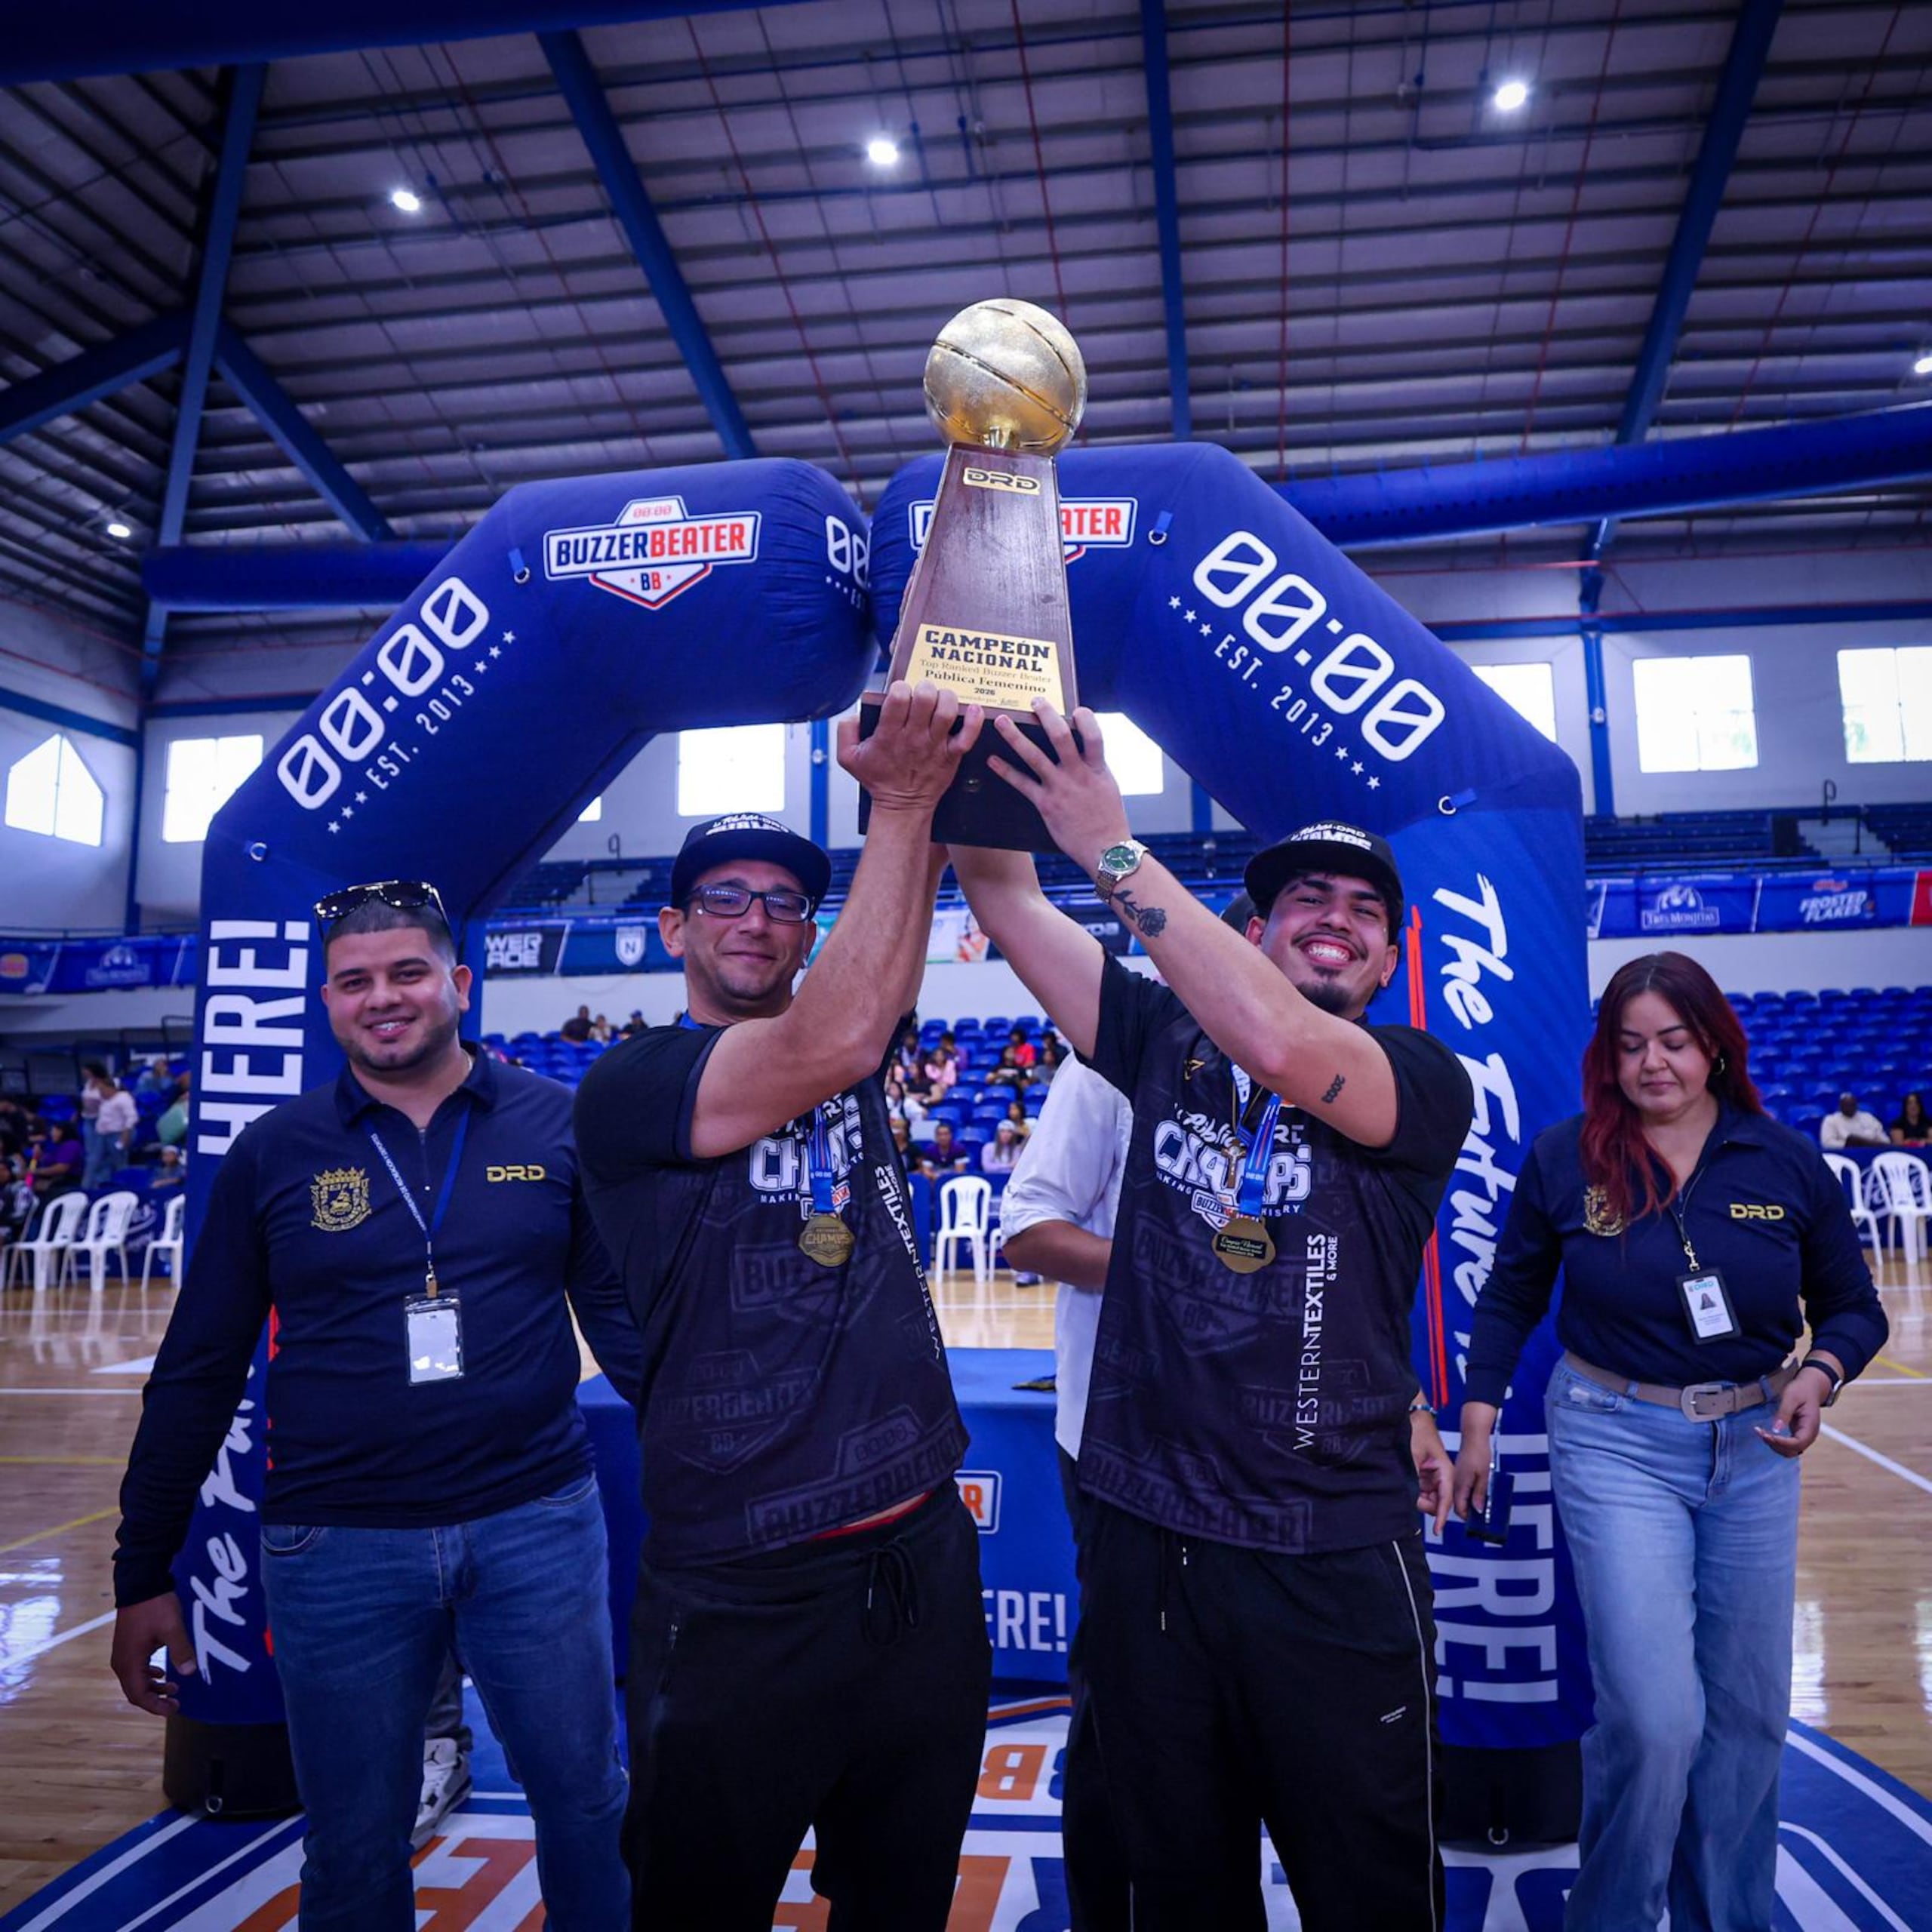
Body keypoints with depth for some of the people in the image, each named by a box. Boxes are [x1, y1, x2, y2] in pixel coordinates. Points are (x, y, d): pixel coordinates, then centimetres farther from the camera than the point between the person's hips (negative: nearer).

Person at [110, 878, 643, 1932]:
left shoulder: (555, 1124, -3)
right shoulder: (274, 1153, -1)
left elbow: (621, 1310, 2)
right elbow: (196, 1372, 5)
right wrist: (143, 1574, 7)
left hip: (539, 1524, 0)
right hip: (336, 1547, 1)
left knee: (588, 1803, 15)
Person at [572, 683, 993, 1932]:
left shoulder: (851, 1056, 6)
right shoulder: (627, 1089, -11)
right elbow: (833, 1046, -26)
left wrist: (923, 790, -23)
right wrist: (901, 801, -24)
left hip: (926, 1559, 5)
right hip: (742, 1598, -4)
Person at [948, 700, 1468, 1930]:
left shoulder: (1426, 1084, -7)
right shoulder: (1168, 1037, 3)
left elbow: (1279, 1044, -27)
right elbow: (1008, 900, -3)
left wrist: (1113, 848, -28)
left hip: (1336, 1562, -2)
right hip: (1146, 1538, 3)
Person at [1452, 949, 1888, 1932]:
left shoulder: (1787, 1163, -3)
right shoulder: (1563, 1159, -7)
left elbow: (1854, 1306, 7)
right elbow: (1509, 1298, 4)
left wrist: (1819, 1373, -14)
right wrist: (1477, 1421, 2)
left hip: (1754, 1448, 3)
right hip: (1617, 1445, -3)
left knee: (1747, 1714, 14)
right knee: (1656, 1719, -8)